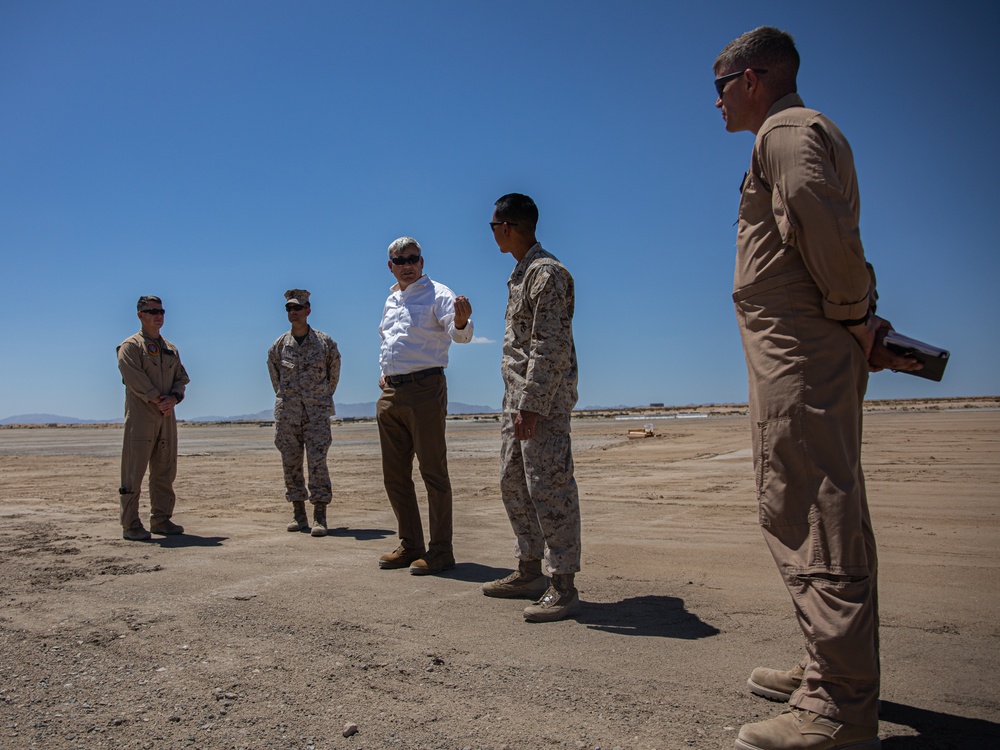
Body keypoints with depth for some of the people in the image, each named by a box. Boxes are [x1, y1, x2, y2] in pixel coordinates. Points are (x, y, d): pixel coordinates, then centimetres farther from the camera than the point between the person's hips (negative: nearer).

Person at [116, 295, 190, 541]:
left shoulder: (171, 349, 19)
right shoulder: (130, 346, 0)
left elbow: (182, 377, 13)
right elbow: (134, 378, -12)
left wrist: (173, 398, -6)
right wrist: (157, 400, -15)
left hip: (167, 417, 6)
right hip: (140, 416, -6)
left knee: (165, 471, 9)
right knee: (134, 471, -4)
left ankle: (161, 520, 17)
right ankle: (130, 526, 0)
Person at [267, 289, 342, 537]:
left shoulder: (325, 342, 0)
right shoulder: (278, 345, 6)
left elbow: (334, 371, 13)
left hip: (316, 411, -3)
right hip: (287, 413, 3)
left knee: (317, 461, -9)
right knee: (291, 463, 5)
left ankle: (320, 517, -6)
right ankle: (298, 515, 15)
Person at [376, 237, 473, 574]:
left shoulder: (437, 294, -6)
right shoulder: (391, 301, 18)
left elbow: (459, 334, -22)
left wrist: (461, 322, -45)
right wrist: (385, 371, 17)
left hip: (424, 389, -8)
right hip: (390, 394, 8)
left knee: (433, 471, -4)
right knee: (394, 474, 11)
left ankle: (440, 551, 4)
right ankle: (410, 546, 24)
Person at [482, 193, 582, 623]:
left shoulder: (546, 272, -13)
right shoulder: (522, 274, 19)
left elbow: (551, 346, -20)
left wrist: (531, 404, -24)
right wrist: (516, 402, 19)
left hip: (544, 395, -11)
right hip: (519, 396, 11)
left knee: (549, 485, -8)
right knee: (514, 483, 14)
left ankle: (564, 587, 0)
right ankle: (529, 572, 25)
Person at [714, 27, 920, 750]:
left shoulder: (787, 130, -6)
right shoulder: (808, 134, 27)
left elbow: (825, 229, -22)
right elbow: (836, 241, 23)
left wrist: (853, 316, -11)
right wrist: (868, 323, 14)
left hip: (798, 350, -11)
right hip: (811, 354, 11)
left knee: (808, 515, -11)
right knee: (822, 513, 14)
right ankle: (835, 670, 27)